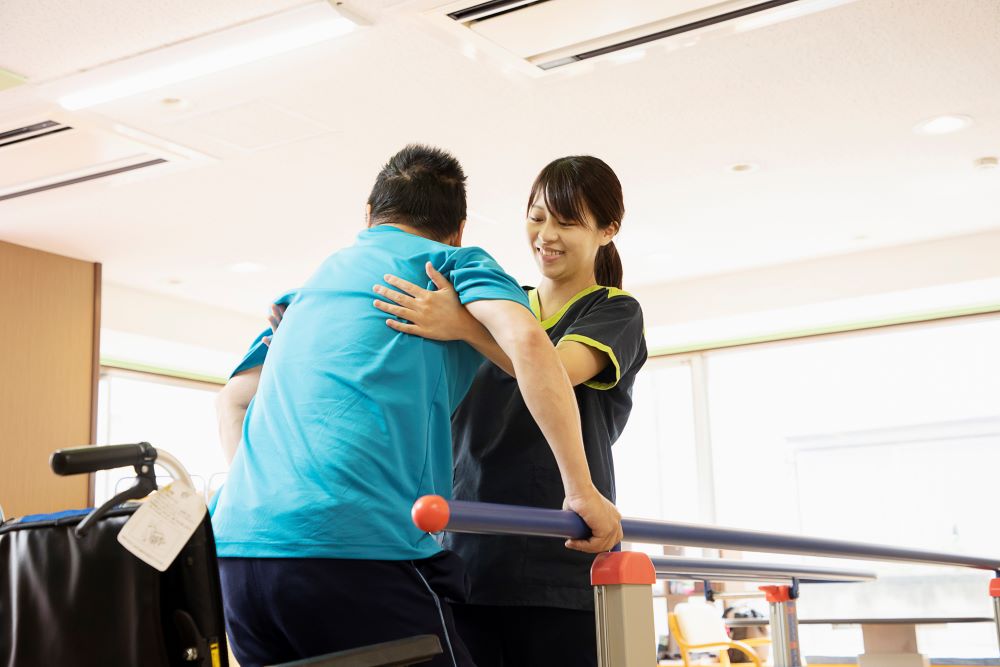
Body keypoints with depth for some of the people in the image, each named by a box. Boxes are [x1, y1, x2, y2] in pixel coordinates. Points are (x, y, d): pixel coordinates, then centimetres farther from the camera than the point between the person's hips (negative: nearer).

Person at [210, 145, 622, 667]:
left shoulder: (310, 285, 30)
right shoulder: (456, 262, 11)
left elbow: (234, 398, 28)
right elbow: (525, 341, -9)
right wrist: (583, 492, -7)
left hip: (237, 541, 7)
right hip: (357, 543, -7)